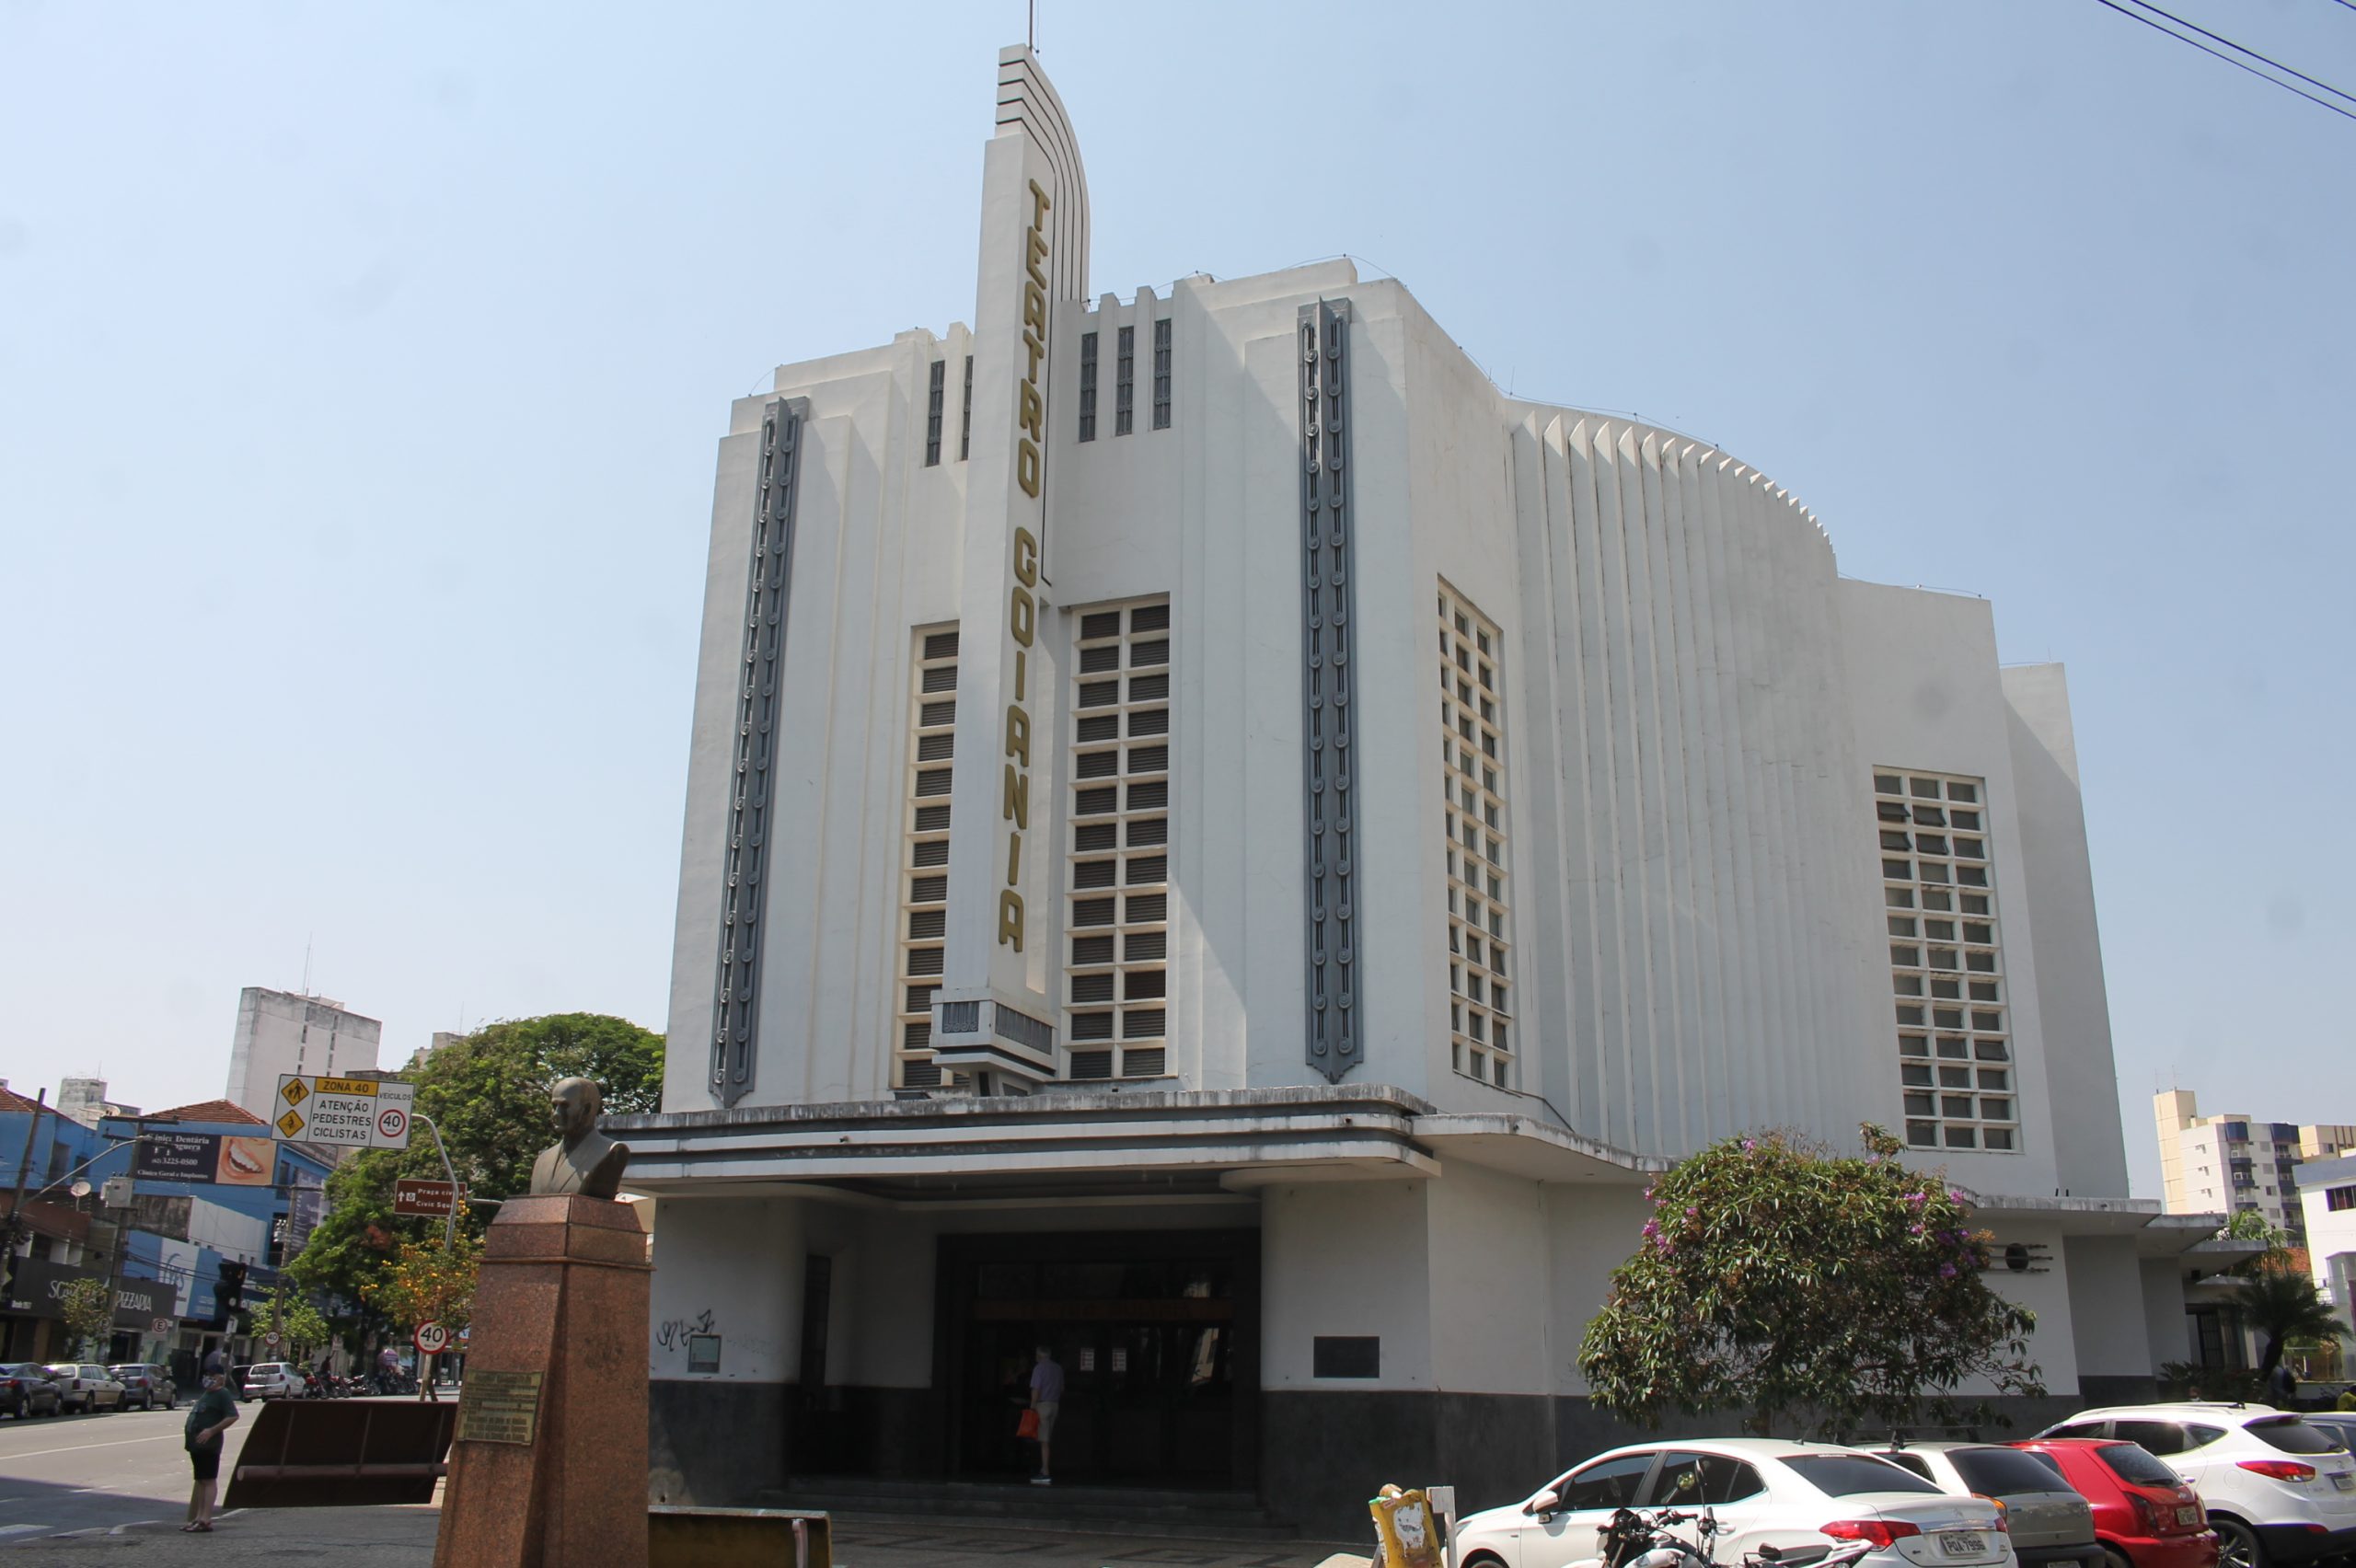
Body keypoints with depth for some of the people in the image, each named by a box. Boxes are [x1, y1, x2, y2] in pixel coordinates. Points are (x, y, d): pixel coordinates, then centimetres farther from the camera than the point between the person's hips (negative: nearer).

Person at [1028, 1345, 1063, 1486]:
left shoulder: (1039, 1368, -8)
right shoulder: (1058, 1369, 12)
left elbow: (1036, 1389, -14)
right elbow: (1061, 1389, 18)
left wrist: (1032, 1407, -12)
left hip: (1042, 1405, -7)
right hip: (1054, 1405, 7)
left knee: (1044, 1441, -8)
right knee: (1048, 1439, 14)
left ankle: (1046, 1474, -11)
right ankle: (1044, 1470, 17)